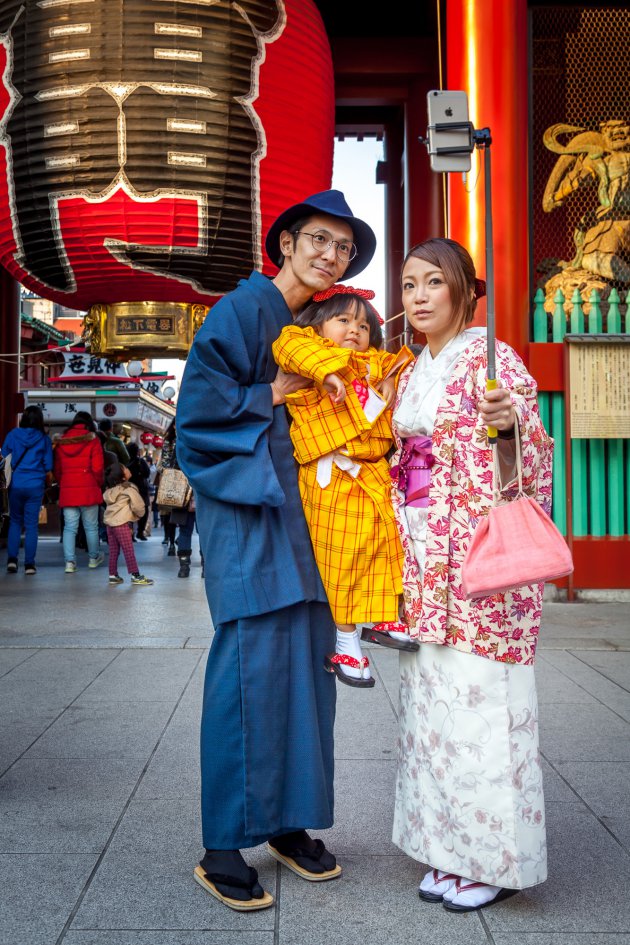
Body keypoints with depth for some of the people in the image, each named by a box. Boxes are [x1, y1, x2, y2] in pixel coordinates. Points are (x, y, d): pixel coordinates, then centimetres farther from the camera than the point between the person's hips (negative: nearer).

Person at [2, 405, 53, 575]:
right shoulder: (44, 438, -2)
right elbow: (48, 465, 1)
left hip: (16, 484, 1)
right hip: (36, 485, -1)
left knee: (15, 521, 15)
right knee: (31, 524, 5)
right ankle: (29, 564, 5)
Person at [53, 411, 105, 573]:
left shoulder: (61, 441, 8)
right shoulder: (93, 440, -3)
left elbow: (57, 468, 11)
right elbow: (98, 468, -7)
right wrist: (99, 485, 8)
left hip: (67, 490, 3)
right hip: (89, 489, -3)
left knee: (69, 527, 4)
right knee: (91, 526, 10)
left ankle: (70, 561, -3)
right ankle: (94, 558, 22)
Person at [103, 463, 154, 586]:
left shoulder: (110, 490, 12)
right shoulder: (129, 489, -8)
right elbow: (138, 506, -10)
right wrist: (140, 514, 12)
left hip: (109, 522, 7)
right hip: (121, 523, -7)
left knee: (113, 551, 12)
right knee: (129, 551, -3)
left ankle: (113, 575, 15)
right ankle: (136, 576, -1)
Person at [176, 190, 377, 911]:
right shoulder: (243, 309, -4)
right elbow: (200, 403, -12)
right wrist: (275, 395, -9)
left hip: (300, 509, 8)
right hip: (247, 508, -7)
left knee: (305, 660, 6)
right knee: (251, 666, -9)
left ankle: (288, 823, 19)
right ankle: (222, 849, 3)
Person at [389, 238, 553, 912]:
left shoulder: (493, 359, -5)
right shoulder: (411, 376, 15)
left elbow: (532, 459, -11)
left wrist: (510, 423, -29)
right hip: (425, 562, 7)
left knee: (479, 696, -3)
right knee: (431, 696, 10)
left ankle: (494, 858, 14)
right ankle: (451, 850, 24)